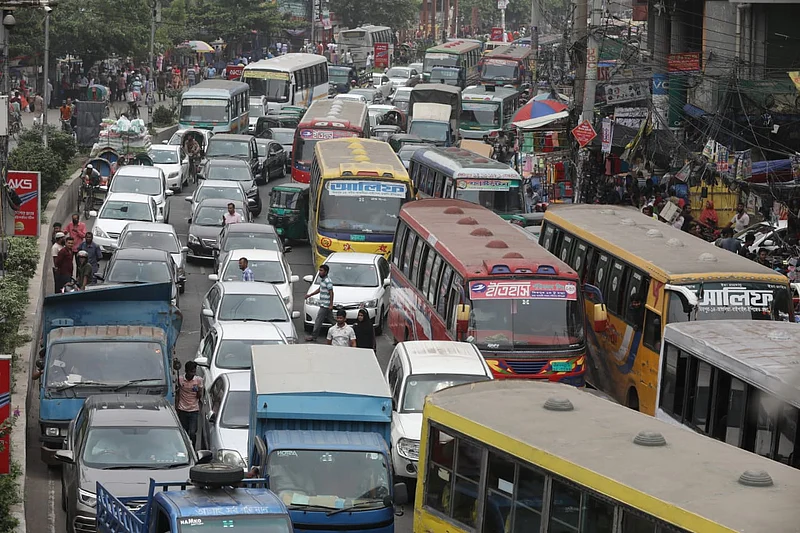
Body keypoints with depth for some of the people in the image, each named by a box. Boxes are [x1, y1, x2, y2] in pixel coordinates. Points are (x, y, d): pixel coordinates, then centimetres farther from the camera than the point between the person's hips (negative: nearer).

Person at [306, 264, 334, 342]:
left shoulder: (328, 282, -18)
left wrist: (331, 304, -22)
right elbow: (319, 290, 27)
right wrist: (310, 295, 28)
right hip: (323, 304, 10)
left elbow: (331, 293, -20)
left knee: (318, 320, -4)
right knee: (331, 320, 12)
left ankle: (313, 336, 3)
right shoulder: (322, 280, 13)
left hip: (325, 306, -10)